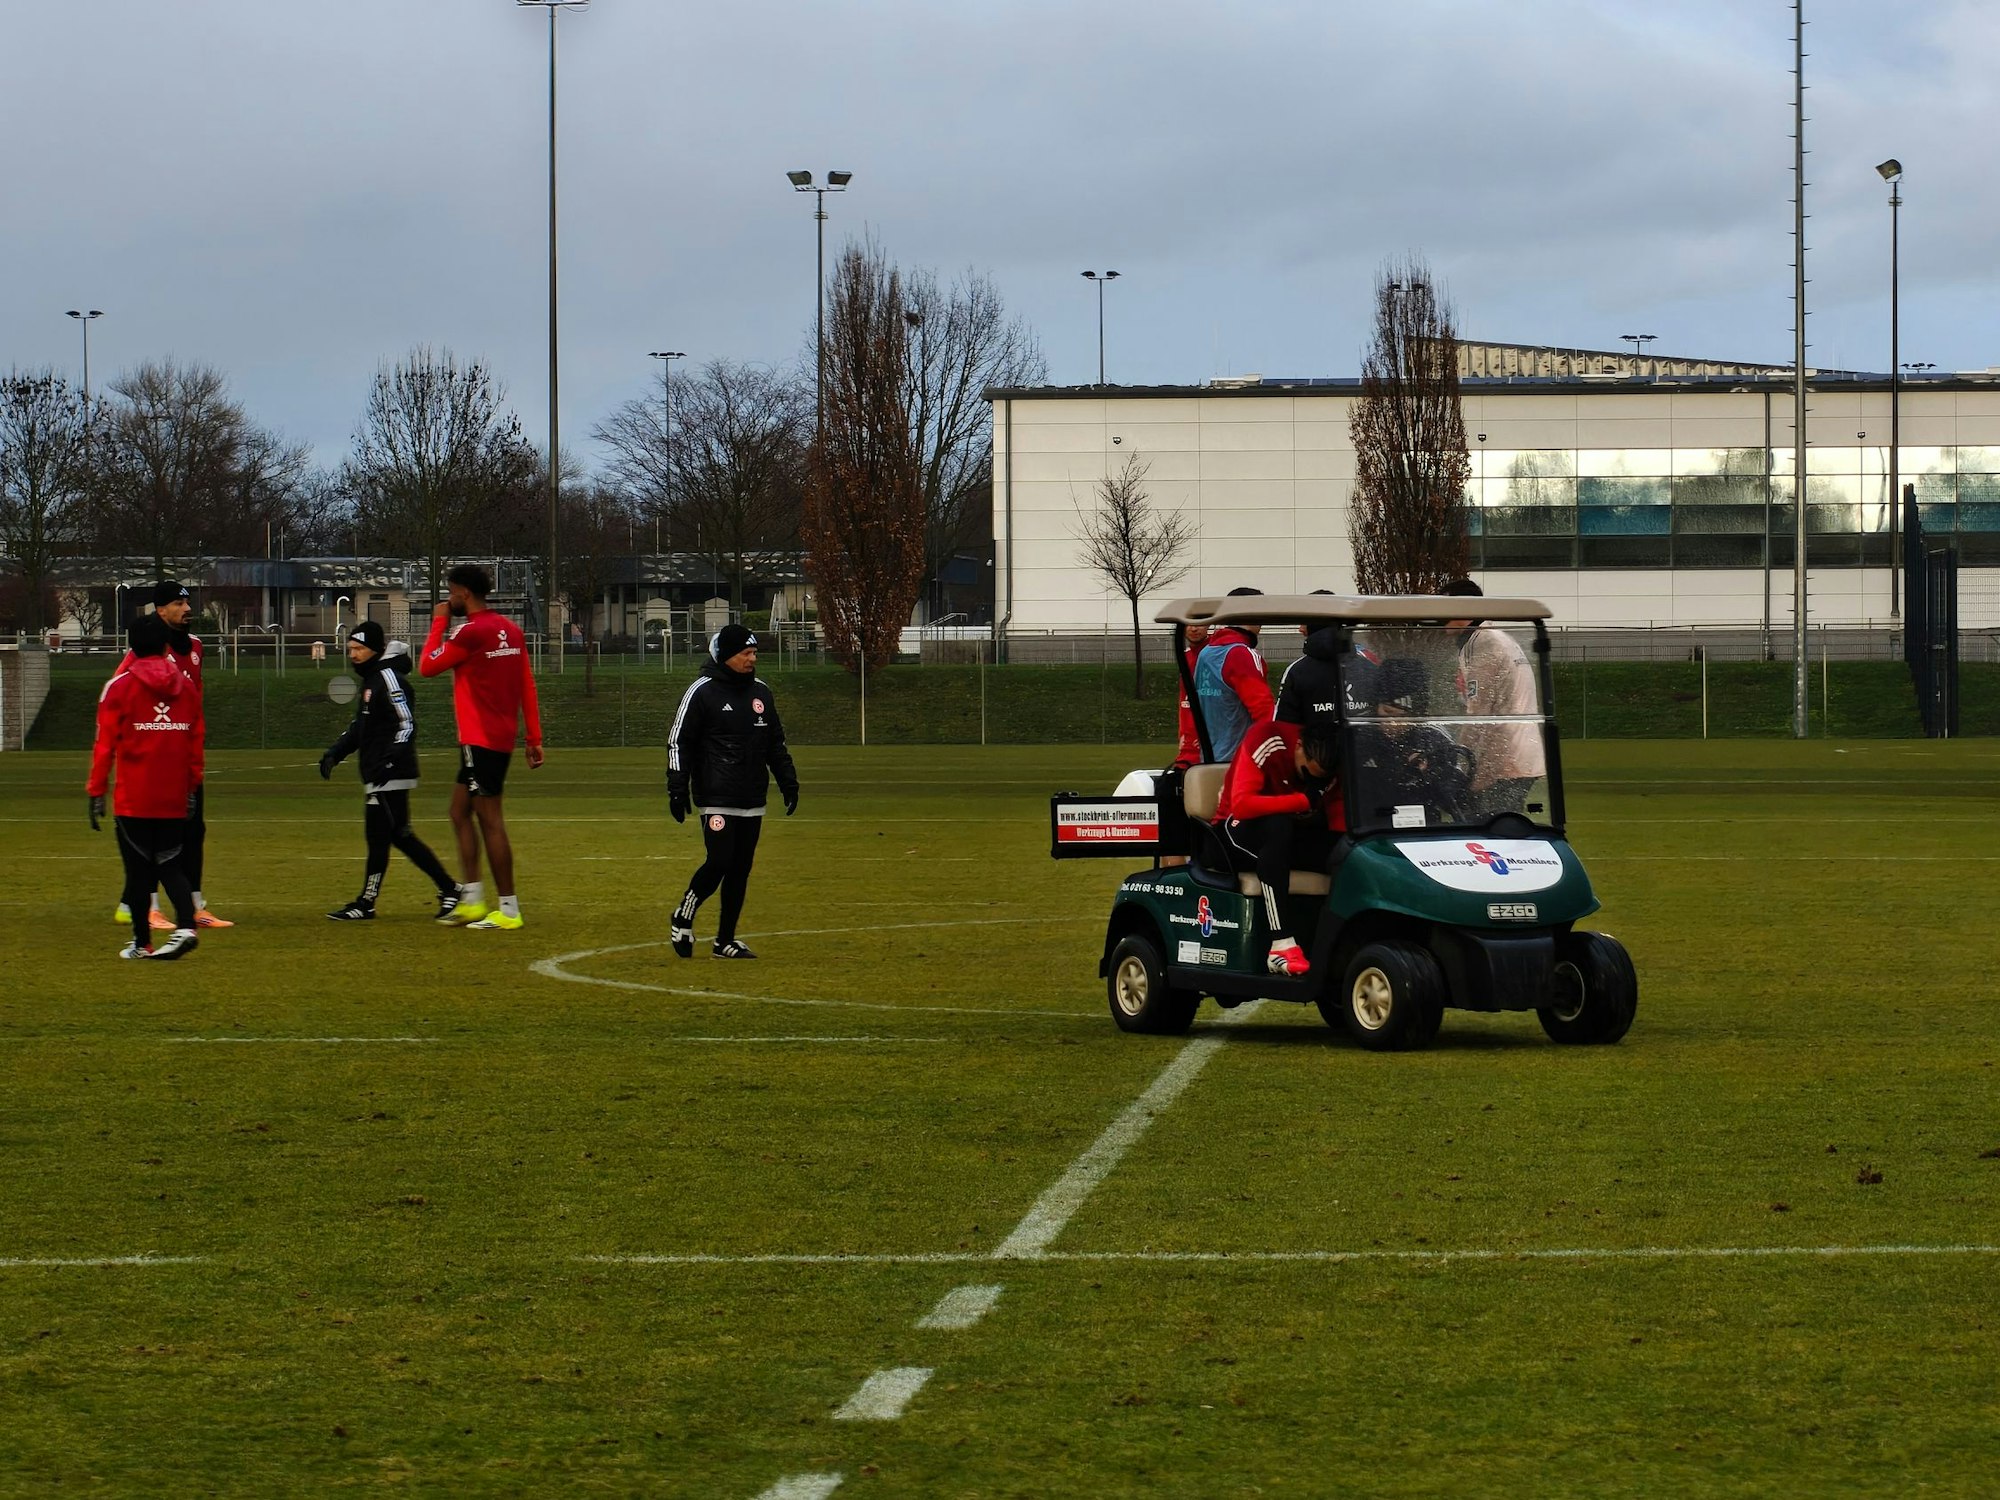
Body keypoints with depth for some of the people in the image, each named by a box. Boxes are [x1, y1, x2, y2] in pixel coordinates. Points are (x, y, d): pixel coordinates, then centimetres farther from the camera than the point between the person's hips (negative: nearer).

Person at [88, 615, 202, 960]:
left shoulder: (120, 686, -6)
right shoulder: (186, 686, 6)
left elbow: (105, 745, -7)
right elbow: (196, 742, 10)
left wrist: (96, 792, -2)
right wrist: (192, 788, 18)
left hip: (133, 799, -3)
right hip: (175, 799, 3)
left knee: (138, 869, 5)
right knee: (170, 865, 11)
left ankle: (142, 942, 10)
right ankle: (185, 924, -11)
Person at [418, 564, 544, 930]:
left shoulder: (471, 633, -16)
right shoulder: (511, 630, 10)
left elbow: (428, 666, -9)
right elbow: (527, 686, 11)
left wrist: (438, 623, 1)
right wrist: (534, 738, 14)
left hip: (481, 741, -9)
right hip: (501, 738, 9)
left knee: (490, 821, -6)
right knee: (460, 812, 17)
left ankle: (508, 910, -5)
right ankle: (472, 901, 18)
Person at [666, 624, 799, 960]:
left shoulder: (760, 691, 13)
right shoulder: (702, 691, -6)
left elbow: (776, 743, 22)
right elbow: (679, 741, -5)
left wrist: (788, 782, 18)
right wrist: (677, 790, -11)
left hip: (753, 801, 6)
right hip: (716, 799, -6)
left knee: (741, 869, 5)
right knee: (719, 863, -14)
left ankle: (725, 941, 13)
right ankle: (683, 920, 9)